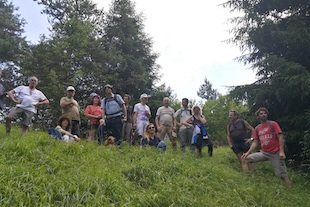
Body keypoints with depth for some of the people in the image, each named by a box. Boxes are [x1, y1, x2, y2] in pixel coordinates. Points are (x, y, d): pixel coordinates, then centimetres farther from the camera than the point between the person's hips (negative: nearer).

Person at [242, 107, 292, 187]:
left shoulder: (273, 124, -2)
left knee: (283, 175, -6)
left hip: (275, 154, -4)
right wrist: (248, 152, -5)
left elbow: (280, 137, -8)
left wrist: (281, 151, -20)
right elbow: (255, 142, 9)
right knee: (247, 158, -9)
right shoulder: (257, 128, 9)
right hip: (263, 153, 4)